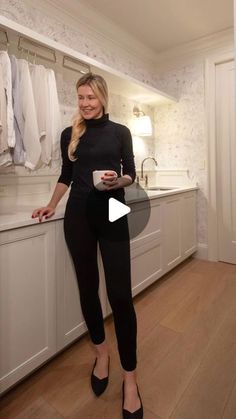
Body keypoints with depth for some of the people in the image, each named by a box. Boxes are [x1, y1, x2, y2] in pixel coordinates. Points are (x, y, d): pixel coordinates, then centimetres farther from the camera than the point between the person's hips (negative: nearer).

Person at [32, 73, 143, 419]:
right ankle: (101, 351, 34)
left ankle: (130, 377, 14)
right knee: (87, 286, 10)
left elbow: (131, 173, 7)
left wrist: (118, 181, -14)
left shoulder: (120, 132, 7)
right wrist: (52, 205, 10)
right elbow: (66, 175, 18)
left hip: (112, 215, -2)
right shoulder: (70, 134, 12)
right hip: (78, 216, 3)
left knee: (120, 293, -5)